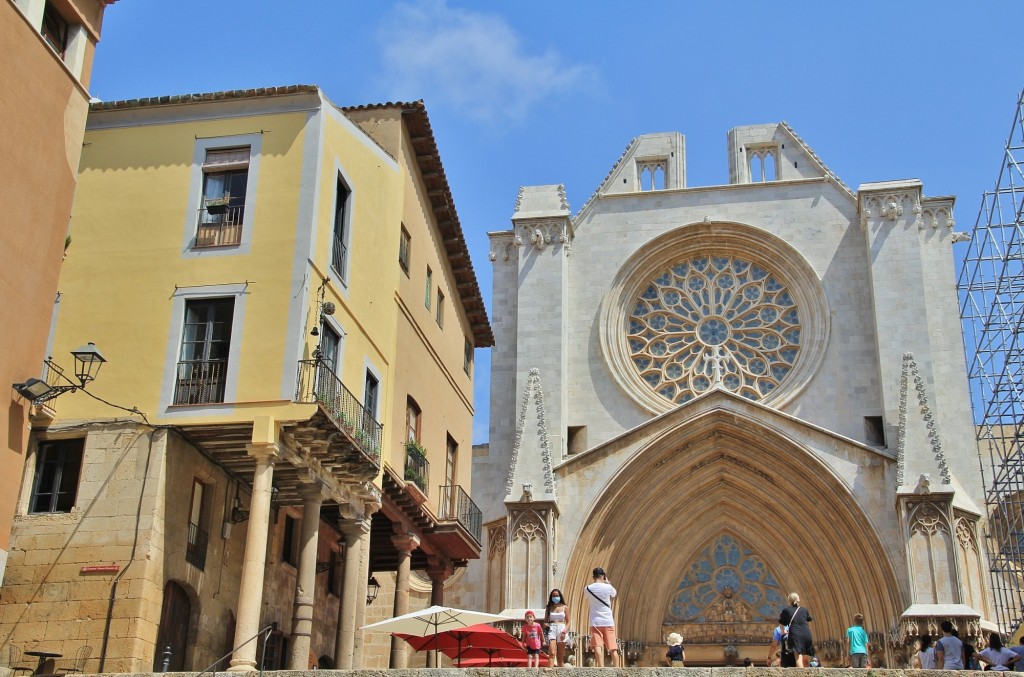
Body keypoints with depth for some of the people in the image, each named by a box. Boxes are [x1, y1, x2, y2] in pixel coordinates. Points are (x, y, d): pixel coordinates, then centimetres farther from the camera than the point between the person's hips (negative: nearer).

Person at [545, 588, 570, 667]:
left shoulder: (565, 607, 10)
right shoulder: (549, 608, 12)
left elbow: (568, 622, 8)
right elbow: (545, 621, 15)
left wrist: (565, 631, -9)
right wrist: (546, 624, -9)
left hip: (561, 629, 1)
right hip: (552, 629, -1)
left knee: (560, 656, 3)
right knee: (552, 653, -19)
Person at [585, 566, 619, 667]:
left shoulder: (588, 588, 1)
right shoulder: (607, 587, -4)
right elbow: (614, 593, 19)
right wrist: (607, 582, 31)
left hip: (595, 622, 0)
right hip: (608, 621, 0)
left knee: (598, 646, -11)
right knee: (613, 648, 6)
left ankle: (601, 668, -24)